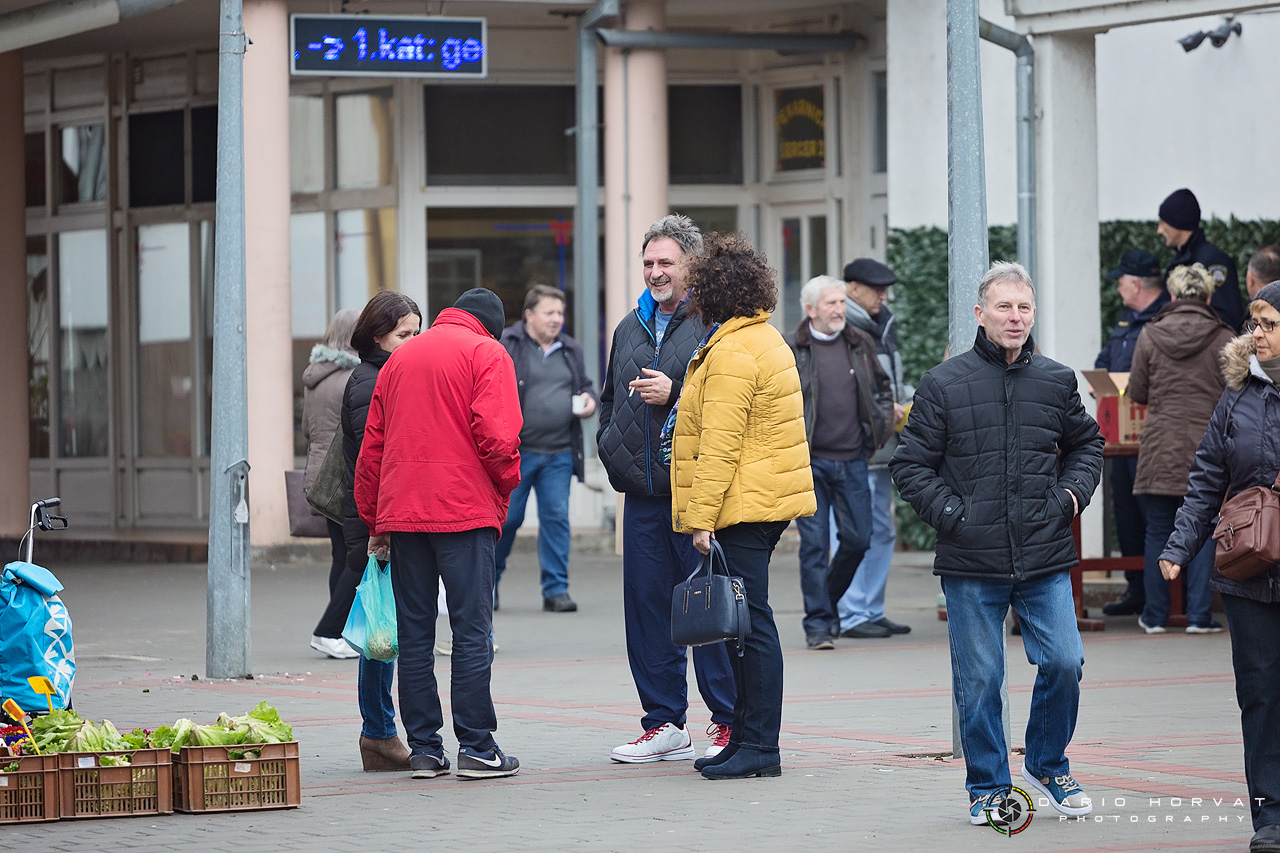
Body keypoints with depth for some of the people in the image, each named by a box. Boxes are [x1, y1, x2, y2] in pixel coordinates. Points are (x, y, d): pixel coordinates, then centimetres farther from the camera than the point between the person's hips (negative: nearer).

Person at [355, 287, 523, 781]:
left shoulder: (400, 357, 18)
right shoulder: (487, 355, 0)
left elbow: (372, 444, 16)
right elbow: (496, 436, -13)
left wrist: (374, 521, 19)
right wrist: (506, 487, 5)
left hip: (402, 512, 5)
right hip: (464, 509, -5)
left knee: (414, 633, 7)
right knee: (472, 629, -2)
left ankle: (423, 749, 6)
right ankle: (476, 748, -3)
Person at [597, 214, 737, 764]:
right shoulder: (630, 328, 18)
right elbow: (610, 400, 30)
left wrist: (676, 394, -17)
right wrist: (610, 447, 15)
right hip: (642, 492, 7)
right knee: (647, 605, 8)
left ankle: (729, 721, 3)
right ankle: (664, 724, 15)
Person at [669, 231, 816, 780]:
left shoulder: (731, 354, -15)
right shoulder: (766, 340, 17)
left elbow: (719, 444, -19)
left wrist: (702, 517, -19)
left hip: (741, 506, -10)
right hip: (769, 502, 10)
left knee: (749, 623, -8)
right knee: (746, 623, 13)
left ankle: (759, 748, -8)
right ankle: (745, 739, 16)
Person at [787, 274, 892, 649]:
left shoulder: (861, 345, 9)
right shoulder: (789, 350, -4)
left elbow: (881, 388, 23)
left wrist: (882, 426, 11)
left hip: (852, 460, 4)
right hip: (809, 463, -4)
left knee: (857, 539, 4)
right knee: (814, 544, -3)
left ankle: (829, 600, 28)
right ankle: (818, 623, 4)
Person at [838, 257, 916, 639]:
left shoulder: (882, 326, 18)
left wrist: (909, 401, 10)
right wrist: (883, 408, -18)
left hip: (882, 447, 10)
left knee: (882, 531, 14)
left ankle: (872, 611, 21)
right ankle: (851, 615, -6)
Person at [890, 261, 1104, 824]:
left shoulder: (1056, 381, 8)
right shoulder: (943, 385, -2)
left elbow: (1087, 442, 25)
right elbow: (910, 463, 3)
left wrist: (1072, 492, 8)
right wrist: (950, 514, -8)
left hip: (1045, 558, 2)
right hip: (971, 565, -2)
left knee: (1063, 662, -4)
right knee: (978, 681, 2)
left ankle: (1047, 766, 19)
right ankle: (988, 787, 16)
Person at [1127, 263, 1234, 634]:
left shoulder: (1150, 336, -1)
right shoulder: (1223, 339, -4)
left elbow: (1137, 393, 6)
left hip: (1160, 447, 1)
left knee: (1158, 531, 9)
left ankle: (1155, 615, 13)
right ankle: (1199, 615, 3)